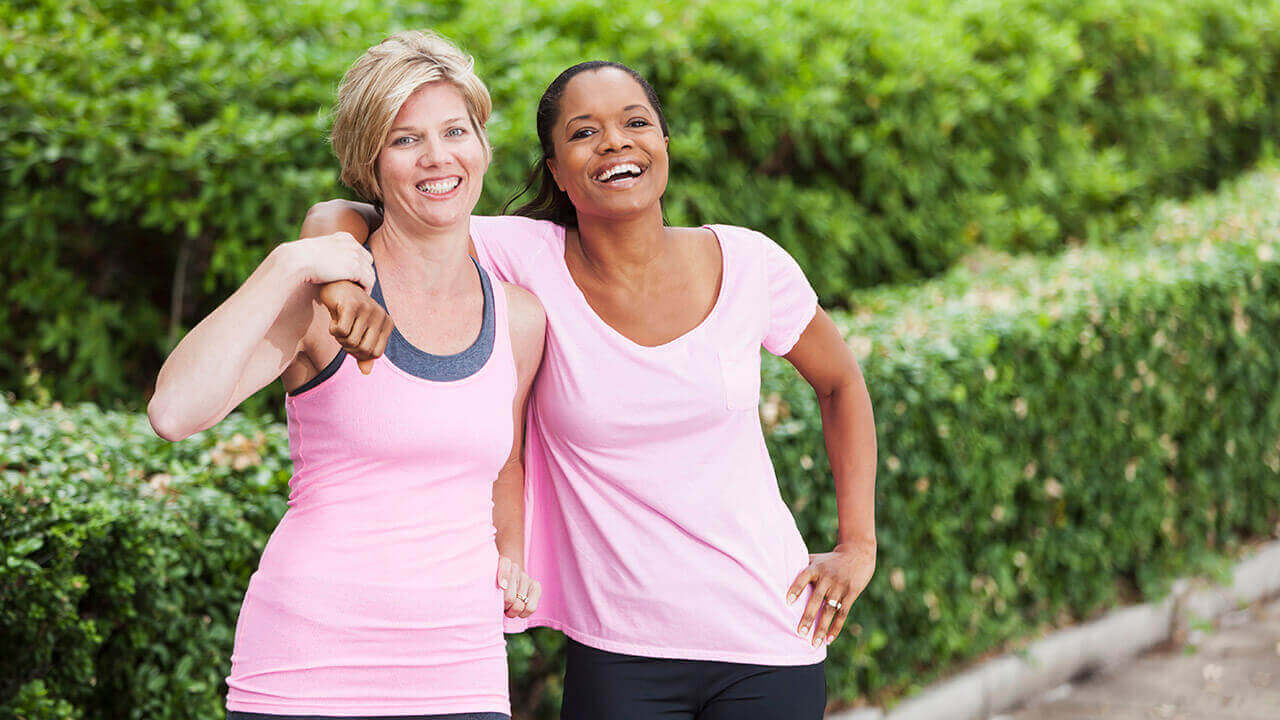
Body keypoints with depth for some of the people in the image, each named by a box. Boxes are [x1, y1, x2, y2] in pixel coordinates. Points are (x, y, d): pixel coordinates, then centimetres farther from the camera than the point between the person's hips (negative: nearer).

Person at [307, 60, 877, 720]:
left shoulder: (748, 264, -3)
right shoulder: (530, 261, -8)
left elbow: (840, 383, 14)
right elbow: (343, 216, -10)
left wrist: (858, 545, 8)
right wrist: (344, 280, -32)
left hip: (766, 639, 1)